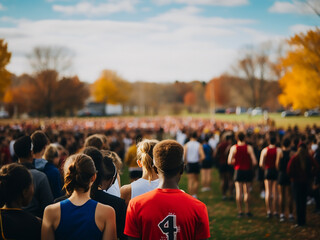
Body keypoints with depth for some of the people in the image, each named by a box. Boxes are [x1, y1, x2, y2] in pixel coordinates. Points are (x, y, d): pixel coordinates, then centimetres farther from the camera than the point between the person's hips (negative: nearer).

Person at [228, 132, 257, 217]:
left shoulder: (233, 148, -5)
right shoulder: (249, 148, -6)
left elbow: (229, 161, -11)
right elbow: (254, 162, -9)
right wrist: (250, 166, 12)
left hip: (238, 171, 0)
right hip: (247, 171, 0)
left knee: (238, 191, 1)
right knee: (246, 192, 9)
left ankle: (240, 211, 0)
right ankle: (247, 211, 11)